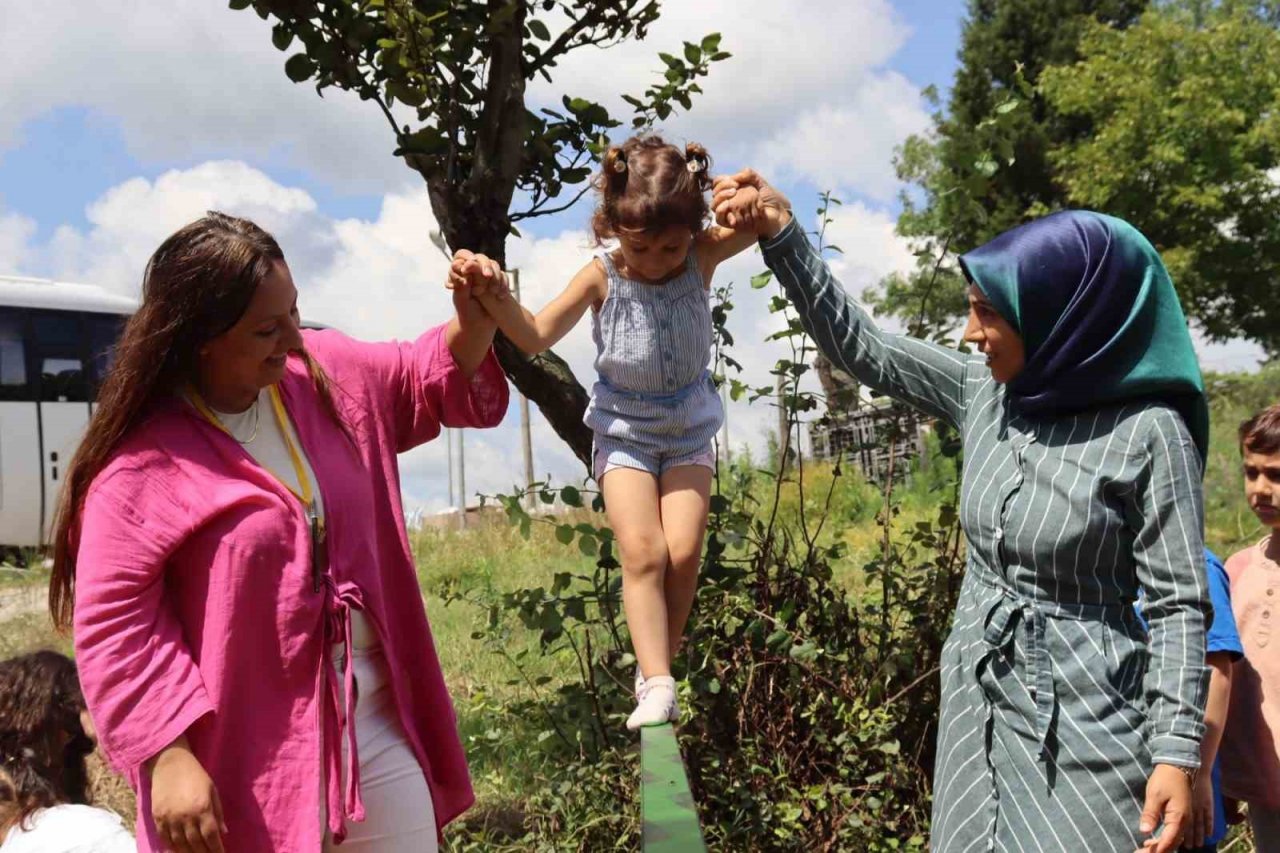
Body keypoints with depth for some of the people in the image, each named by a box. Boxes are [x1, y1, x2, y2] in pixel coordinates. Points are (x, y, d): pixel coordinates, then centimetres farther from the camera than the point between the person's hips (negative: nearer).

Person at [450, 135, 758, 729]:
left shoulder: (702, 256, -14)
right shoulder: (602, 277, -17)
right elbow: (536, 336, -21)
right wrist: (493, 296, -40)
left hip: (689, 432, 1)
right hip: (624, 434, -1)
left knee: (683, 553, -12)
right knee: (643, 552, -15)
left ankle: (656, 671, 4)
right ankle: (656, 684, -13)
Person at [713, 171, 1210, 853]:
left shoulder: (1147, 432, -15)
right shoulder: (983, 389, 1)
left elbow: (1179, 603, -13)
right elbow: (858, 347, 7)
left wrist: (1177, 751, -18)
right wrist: (778, 231, -1)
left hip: (1084, 720, -6)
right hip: (975, 700, 6)